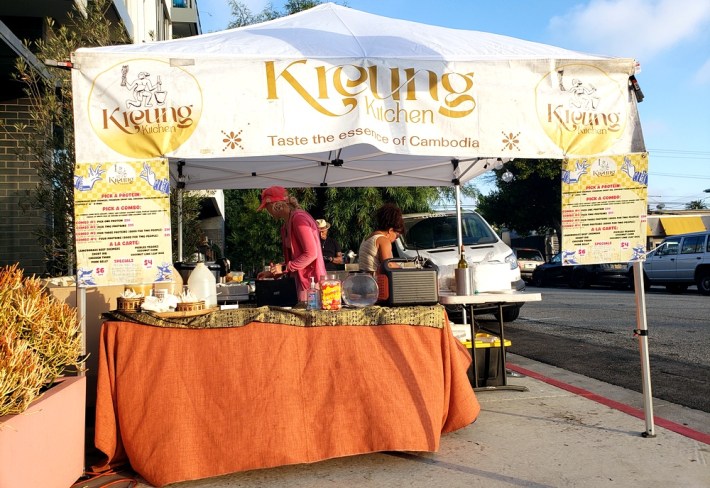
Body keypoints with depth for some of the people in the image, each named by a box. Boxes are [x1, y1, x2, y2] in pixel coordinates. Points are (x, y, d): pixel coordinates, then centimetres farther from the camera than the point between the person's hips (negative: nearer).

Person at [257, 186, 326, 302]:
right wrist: (272, 273, 14)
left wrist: (284, 268, -15)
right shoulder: (287, 224, 15)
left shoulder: (298, 218, -14)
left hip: (310, 281, -9)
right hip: (299, 280, 9)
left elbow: (311, 254, -18)